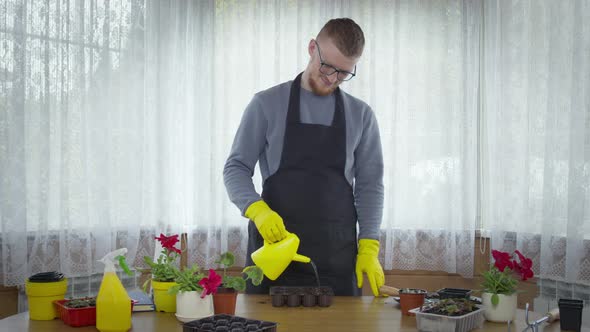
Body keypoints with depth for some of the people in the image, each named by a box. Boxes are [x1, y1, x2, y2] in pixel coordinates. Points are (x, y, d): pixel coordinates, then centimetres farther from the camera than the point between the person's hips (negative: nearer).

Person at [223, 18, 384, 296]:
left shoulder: (361, 115, 9)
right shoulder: (266, 104, 3)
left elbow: (369, 185, 8)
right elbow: (236, 168, 1)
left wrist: (369, 247, -2)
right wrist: (257, 209, -18)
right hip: (273, 243, -1)